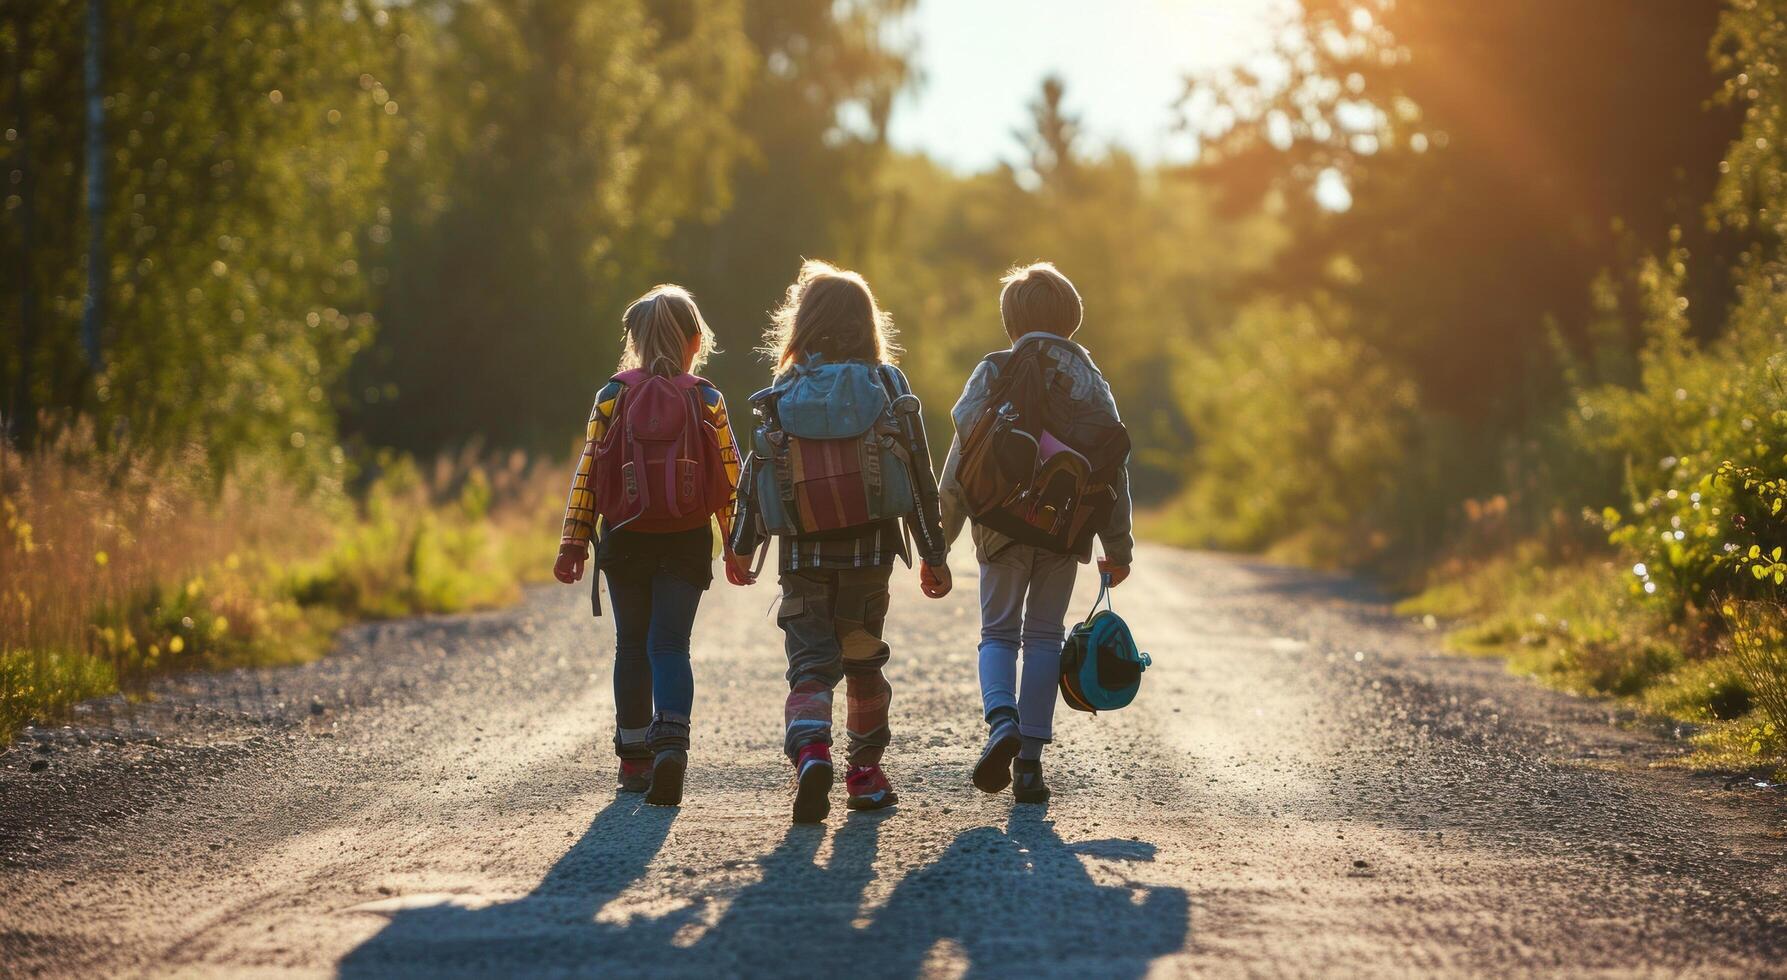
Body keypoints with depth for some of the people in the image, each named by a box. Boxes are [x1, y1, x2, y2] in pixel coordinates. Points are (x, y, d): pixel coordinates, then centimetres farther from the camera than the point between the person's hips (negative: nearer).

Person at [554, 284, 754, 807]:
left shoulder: (613, 396, 0)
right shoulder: (707, 400, -1)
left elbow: (588, 473, -1)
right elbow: (729, 479, 1)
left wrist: (573, 542, 4)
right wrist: (737, 550, 9)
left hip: (624, 542, 1)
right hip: (687, 545, -1)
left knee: (632, 645, 12)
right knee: (670, 645, -1)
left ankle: (635, 756, 16)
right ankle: (672, 739, -24)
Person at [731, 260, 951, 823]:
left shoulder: (781, 395, 0)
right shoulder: (887, 386, -1)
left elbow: (755, 474, 1)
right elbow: (919, 472, -1)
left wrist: (741, 549, 14)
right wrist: (933, 553, 5)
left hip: (803, 555, -1)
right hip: (870, 548, 1)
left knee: (810, 660, 1)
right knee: (863, 658, 16)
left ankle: (809, 751, -25)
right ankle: (867, 772, 22)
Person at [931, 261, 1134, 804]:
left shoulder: (993, 374, -2)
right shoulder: (1089, 378, 4)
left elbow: (961, 460, -4)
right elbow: (1114, 465, 2)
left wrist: (937, 541, 2)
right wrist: (1118, 549, 9)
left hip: (1004, 529, -1)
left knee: (999, 633, 12)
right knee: (1044, 637, 11)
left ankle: (1001, 719, -16)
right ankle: (1030, 760, 7)